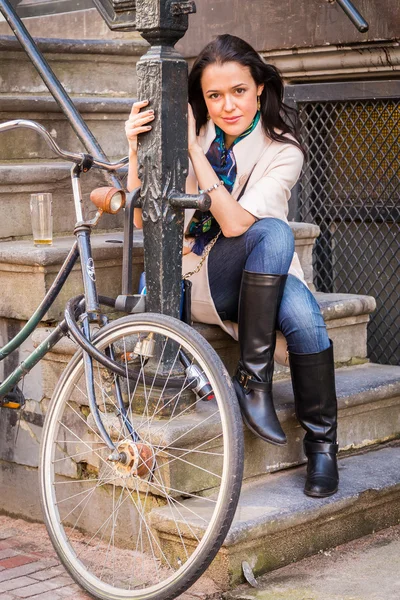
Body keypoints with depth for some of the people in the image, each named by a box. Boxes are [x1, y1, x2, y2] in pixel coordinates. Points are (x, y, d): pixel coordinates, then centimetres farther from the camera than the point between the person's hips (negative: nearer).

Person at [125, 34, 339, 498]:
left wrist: (194, 151, -24)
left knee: (302, 315, -34)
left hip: (264, 277, 1)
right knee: (273, 231, -32)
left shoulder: (283, 150, -8)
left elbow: (235, 222, -23)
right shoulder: (187, 133, -4)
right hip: (196, 278, -1)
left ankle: (321, 443, -13)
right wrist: (136, 150, -21)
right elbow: (143, 217, -8)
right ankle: (253, 379, -28)